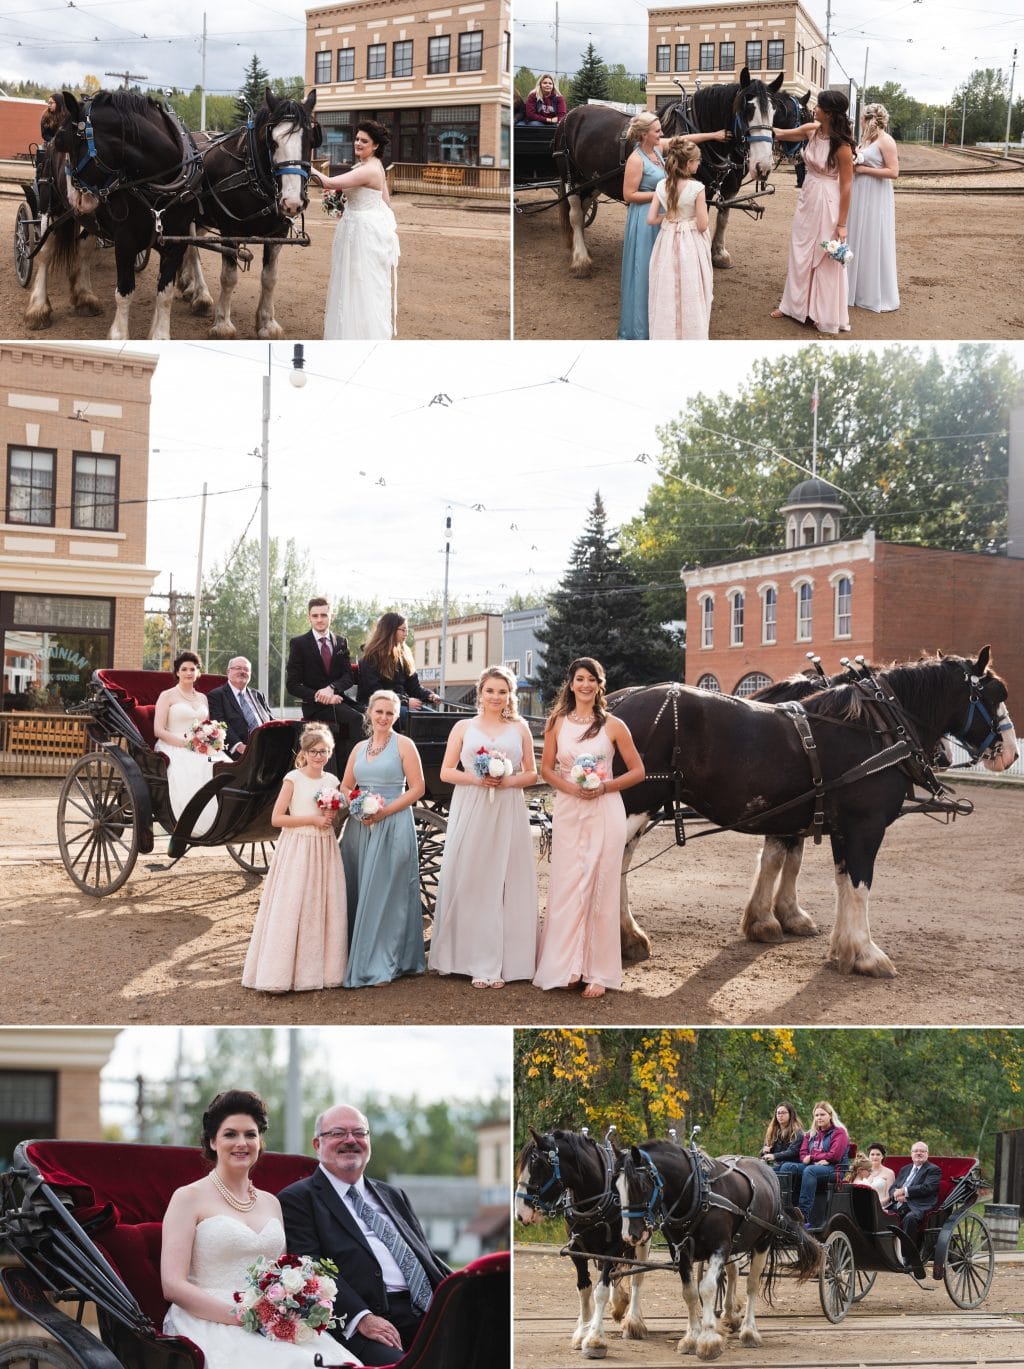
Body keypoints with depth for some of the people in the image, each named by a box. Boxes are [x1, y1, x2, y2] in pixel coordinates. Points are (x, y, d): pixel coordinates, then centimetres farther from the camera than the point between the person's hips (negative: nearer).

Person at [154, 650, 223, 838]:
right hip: (174, 749, -5)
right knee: (187, 778, -39)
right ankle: (189, 827, -38)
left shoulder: (202, 698, 24)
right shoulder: (167, 696, 7)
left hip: (202, 750, 5)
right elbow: (159, 731, -3)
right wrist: (186, 743, -15)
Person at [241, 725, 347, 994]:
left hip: (325, 850, 5)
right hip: (297, 849, -5)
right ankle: (278, 976, -4)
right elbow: (276, 818, -10)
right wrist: (312, 820, -15)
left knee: (325, 909, 4)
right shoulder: (293, 779, -5)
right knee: (290, 909, -7)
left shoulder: (331, 780, 10)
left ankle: (321, 969, 12)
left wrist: (333, 818, -2)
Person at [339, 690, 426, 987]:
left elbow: (417, 789, -6)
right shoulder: (359, 748, 14)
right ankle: (359, 959, 12)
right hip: (360, 827, 5)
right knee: (358, 893, 4)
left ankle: (383, 964, 3)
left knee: (386, 893, -3)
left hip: (393, 826, -5)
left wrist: (384, 811, -14)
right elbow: (345, 788, 17)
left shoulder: (404, 745, -1)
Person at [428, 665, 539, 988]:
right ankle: (474, 958, 2)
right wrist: (475, 779, -11)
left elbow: (532, 774, 11)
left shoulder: (519, 729, 12)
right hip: (470, 812, 0)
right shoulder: (463, 727, 10)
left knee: (505, 885, -2)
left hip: (508, 814, 0)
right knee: (469, 884, -4)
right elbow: (446, 772, 6)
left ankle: (500, 963, 2)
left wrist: (508, 781, -9)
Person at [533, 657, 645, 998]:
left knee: (600, 889, 0)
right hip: (568, 812, 2)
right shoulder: (557, 723, 6)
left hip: (604, 813, -2)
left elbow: (638, 771, 4)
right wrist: (570, 787, -10)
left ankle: (597, 972, 6)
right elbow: (546, 769, 8)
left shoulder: (613, 726, 1)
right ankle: (564, 967, 10)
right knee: (566, 889, 1)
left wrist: (605, 787, -12)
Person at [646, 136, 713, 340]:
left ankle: (665, 333, 23)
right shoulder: (696, 188, -17)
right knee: (691, 293, 9)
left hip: (667, 242, 4)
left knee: (667, 291, 14)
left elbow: (651, 219, -4)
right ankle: (691, 333, 19)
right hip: (691, 246, -4)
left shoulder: (661, 186, -5)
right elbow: (702, 225, -16)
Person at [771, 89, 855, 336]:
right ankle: (794, 304, 34)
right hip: (807, 199, 7)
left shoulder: (841, 145, -21)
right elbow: (781, 134, 15)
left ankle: (827, 318, 18)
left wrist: (842, 224, -16)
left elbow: (846, 186, -17)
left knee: (826, 260, 5)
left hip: (827, 204, -7)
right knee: (800, 253, 18)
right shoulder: (811, 130, -2)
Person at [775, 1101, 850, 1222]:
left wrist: (811, 1157, -4)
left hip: (834, 1169, -6)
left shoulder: (839, 1132, 4)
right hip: (813, 1166, 6)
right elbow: (803, 1154, 12)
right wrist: (818, 1160, -10)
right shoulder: (811, 1134, 23)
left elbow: (834, 1156, -9)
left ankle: (804, 1215, -47)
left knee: (809, 1170, -38)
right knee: (787, 1167, -19)